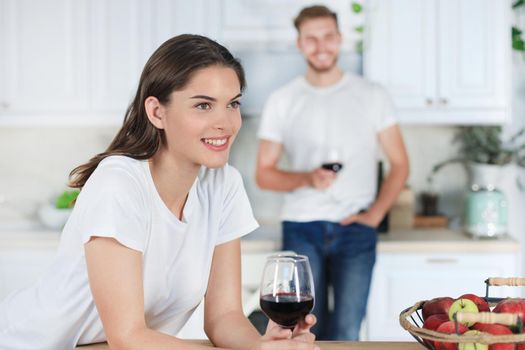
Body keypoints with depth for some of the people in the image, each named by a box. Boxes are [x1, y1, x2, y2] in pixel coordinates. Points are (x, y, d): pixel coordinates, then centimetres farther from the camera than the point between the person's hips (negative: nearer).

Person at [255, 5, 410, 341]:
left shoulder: (372, 96, 5)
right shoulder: (281, 101, 6)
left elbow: (400, 164, 8)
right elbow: (264, 174, 7)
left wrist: (374, 215, -5)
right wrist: (307, 178, -12)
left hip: (355, 230, 0)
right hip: (301, 229, 0)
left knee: (346, 333, -1)